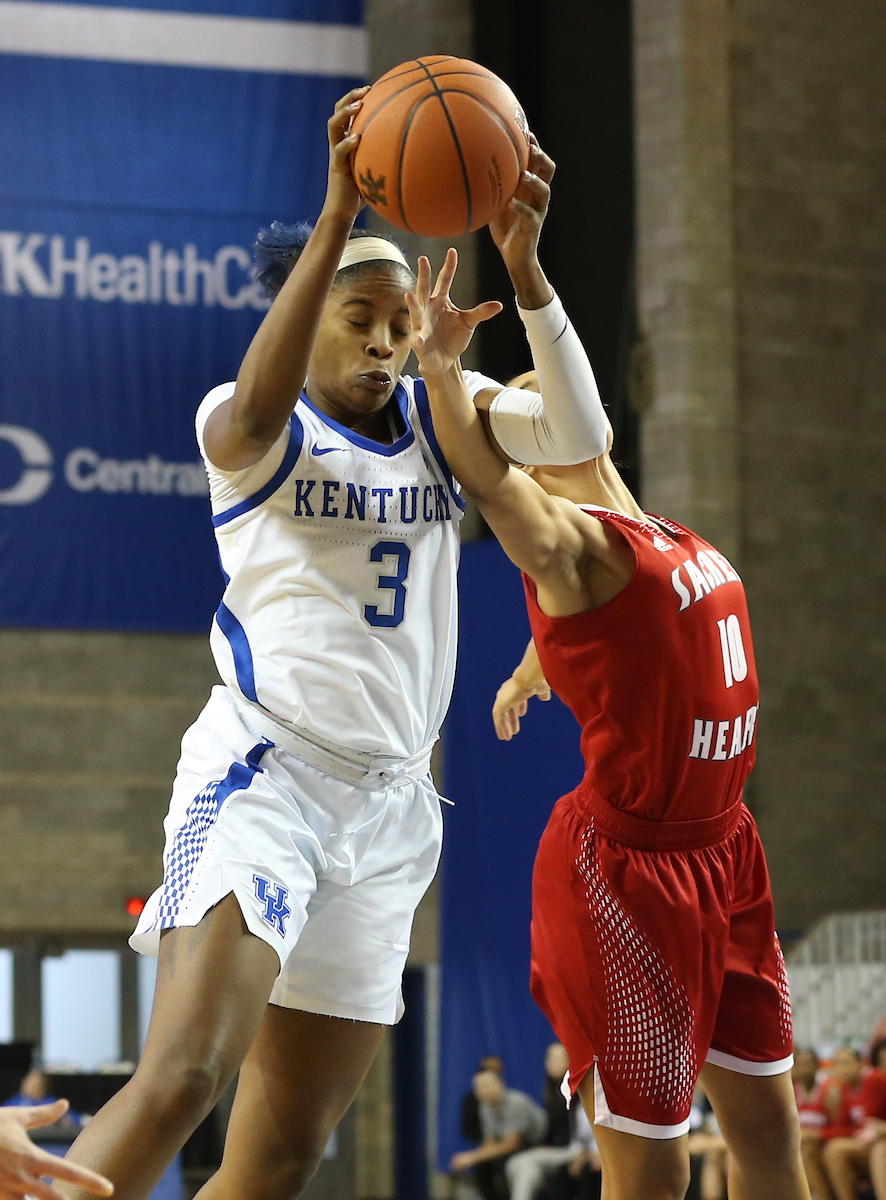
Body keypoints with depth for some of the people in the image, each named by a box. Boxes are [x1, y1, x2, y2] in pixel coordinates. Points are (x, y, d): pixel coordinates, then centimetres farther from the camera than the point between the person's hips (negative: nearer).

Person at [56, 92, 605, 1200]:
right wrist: (338, 218, -35)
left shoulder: (438, 415, 11)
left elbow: (576, 434, -8)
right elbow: (254, 417, -27)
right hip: (266, 767, -5)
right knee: (183, 1076, -28)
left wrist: (522, 261, -23)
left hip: (388, 804, 5)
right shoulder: (254, 429, -1)